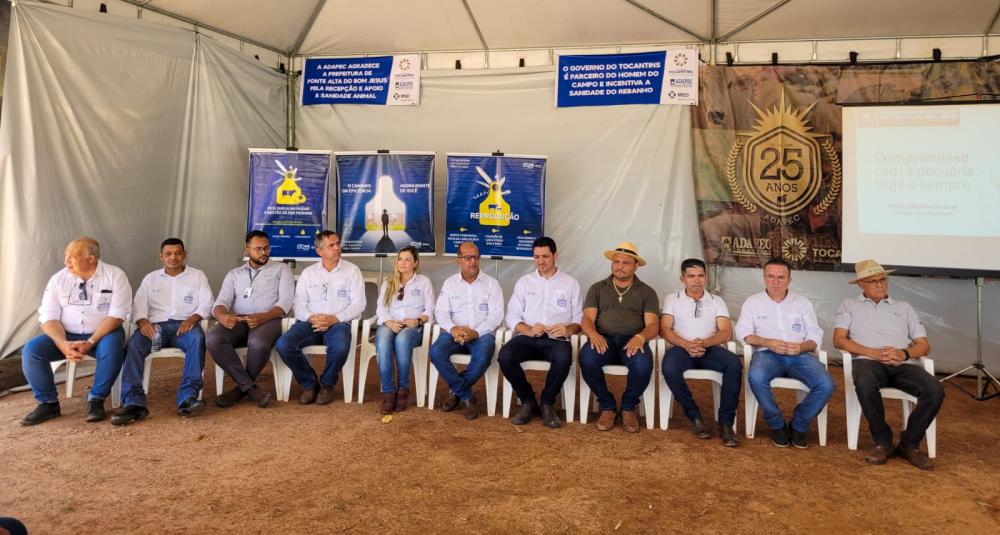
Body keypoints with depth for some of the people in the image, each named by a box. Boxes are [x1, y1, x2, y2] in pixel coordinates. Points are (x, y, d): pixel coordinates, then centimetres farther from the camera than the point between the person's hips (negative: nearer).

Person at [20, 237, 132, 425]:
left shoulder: (115, 276, -7)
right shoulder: (58, 279, 2)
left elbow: (117, 315, -14)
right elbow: (49, 318, -4)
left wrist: (90, 343, -25)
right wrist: (63, 344, -23)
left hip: (102, 334, -3)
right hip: (65, 335, 3)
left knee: (112, 346, -36)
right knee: (31, 349, -21)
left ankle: (96, 399, -17)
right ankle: (48, 403, -4)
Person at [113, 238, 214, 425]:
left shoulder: (197, 276, 18)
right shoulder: (150, 278, 23)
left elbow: (207, 302, 7)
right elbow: (139, 305, 11)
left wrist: (193, 318, -15)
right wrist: (143, 321, -12)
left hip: (185, 325, -2)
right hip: (156, 325, 2)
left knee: (197, 338, -36)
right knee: (134, 344, -30)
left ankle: (188, 398, -41)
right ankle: (134, 402, -37)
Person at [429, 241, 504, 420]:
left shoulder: (491, 283, 5)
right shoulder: (450, 283, 11)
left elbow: (496, 314, -4)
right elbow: (441, 311, 4)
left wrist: (476, 332, -19)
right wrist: (452, 328, -18)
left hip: (482, 333, -2)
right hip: (454, 332, 2)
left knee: (482, 358, -35)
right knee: (436, 352, -29)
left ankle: (457, 391, -6)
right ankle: (466, 396, -14)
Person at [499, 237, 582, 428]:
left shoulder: (570, 283, 13)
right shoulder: (524, 282, 15)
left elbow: (579, 318, 8)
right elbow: (512, 315, 7)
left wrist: (569, 329, -16)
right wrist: (528, 330, -14)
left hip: (557, 339, -1)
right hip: (528, 337, 2)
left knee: (563, 359, -37)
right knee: (505, 355, -30)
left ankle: (547, 403, -9)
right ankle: (528, 401, -6)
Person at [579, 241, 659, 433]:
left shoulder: (647, 292, 15)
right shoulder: (597, 289, 17)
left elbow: (652, 325, 3)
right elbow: (587, 319, 4)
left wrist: (640, 337, -22)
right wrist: (593, 334, -21)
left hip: (632, 340, -1)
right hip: (603, 338, 1)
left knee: (643, 363, -35)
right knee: (586, 358, -34)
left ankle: (629, 407, -4)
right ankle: (607, 406, -9)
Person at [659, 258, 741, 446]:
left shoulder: (717, 301, 17)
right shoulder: (672, 299, 14)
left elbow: (726, 333, 3)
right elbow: (664, 329, 1)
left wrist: (704, 342, -18)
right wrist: (686, 344, -19)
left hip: (710, 348, 1)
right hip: (682, 348, -1)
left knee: (734, 364, -31)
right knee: (669, 367, -36)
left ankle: (726, 423, -23)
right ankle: (694, 417, -19)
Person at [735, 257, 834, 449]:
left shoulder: (802, 302, 17)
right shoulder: (753, 302, 11)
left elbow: (815, 335, 10)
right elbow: (742, 332, 0)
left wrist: (802, 347, -13)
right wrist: (767, 342, -17)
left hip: (799, 355, 2)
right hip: (768, 354, -2)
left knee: (826, 385, -25)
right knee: (756, 377, -37)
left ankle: (798, 425, 0)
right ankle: (777, 424, -11)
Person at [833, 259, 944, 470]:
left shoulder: (904, 307, 27)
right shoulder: (849, 305, 20)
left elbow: (924, 346, 18)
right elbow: (839, 340, 5)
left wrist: (904, 353, -6)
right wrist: (874, 353, -10)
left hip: (904, 364, 3)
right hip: (868, 360, -3)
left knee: (935, 390, -28)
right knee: (865, 385, -39)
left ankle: (909, 444, -7)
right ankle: (883, 442, -17)